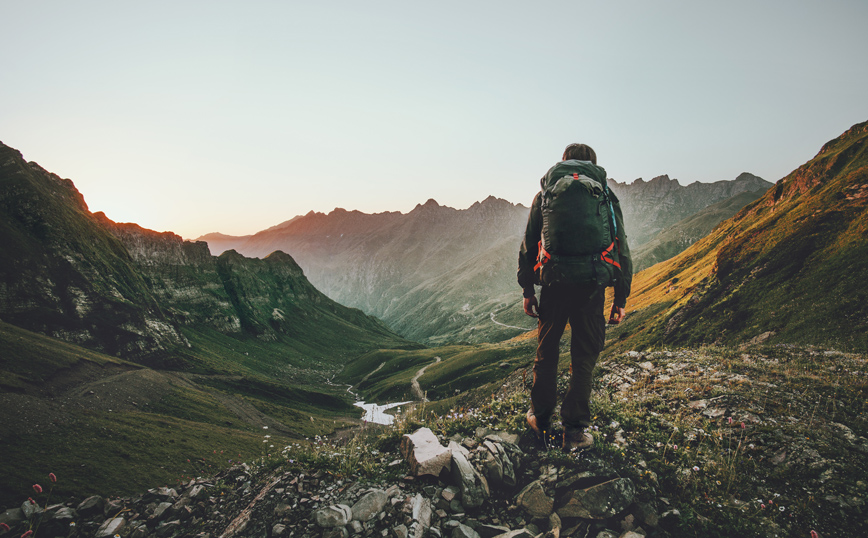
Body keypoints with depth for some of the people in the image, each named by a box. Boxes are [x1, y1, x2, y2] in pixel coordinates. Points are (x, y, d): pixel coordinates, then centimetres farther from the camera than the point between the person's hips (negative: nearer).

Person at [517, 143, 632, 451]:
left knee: (547, 351, 15)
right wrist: (621, 299, 13)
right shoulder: (606, 195, 12)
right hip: (592, 284, 0)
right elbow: (622, 249, 9)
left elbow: (528, 245, 9)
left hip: (553, 282, 1)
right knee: (584, 356, 9)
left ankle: (540, 418, 27)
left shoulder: (546, 194, 12)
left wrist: (527, 290, 14)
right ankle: (575, 430, 12)